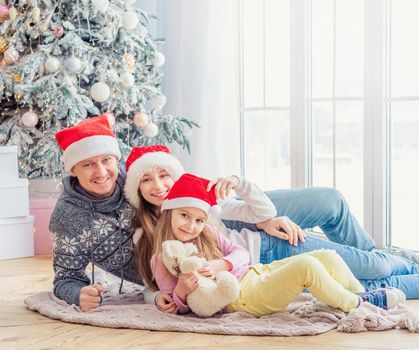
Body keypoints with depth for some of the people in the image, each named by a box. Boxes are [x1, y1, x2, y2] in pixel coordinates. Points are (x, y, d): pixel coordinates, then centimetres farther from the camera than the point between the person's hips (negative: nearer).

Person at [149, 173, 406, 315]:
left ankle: (362, 297, 10)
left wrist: (222, 264, -16)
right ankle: (355, 304, -10)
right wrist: (181, 291, -28)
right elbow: (175, 308, -4)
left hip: (256, 274, 9)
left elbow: (240, 254, 7)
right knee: (305, 266, -28)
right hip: (243, 298, -9)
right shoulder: (163, 259, -5)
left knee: (328, 257, 1)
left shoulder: (206, 234, 13)